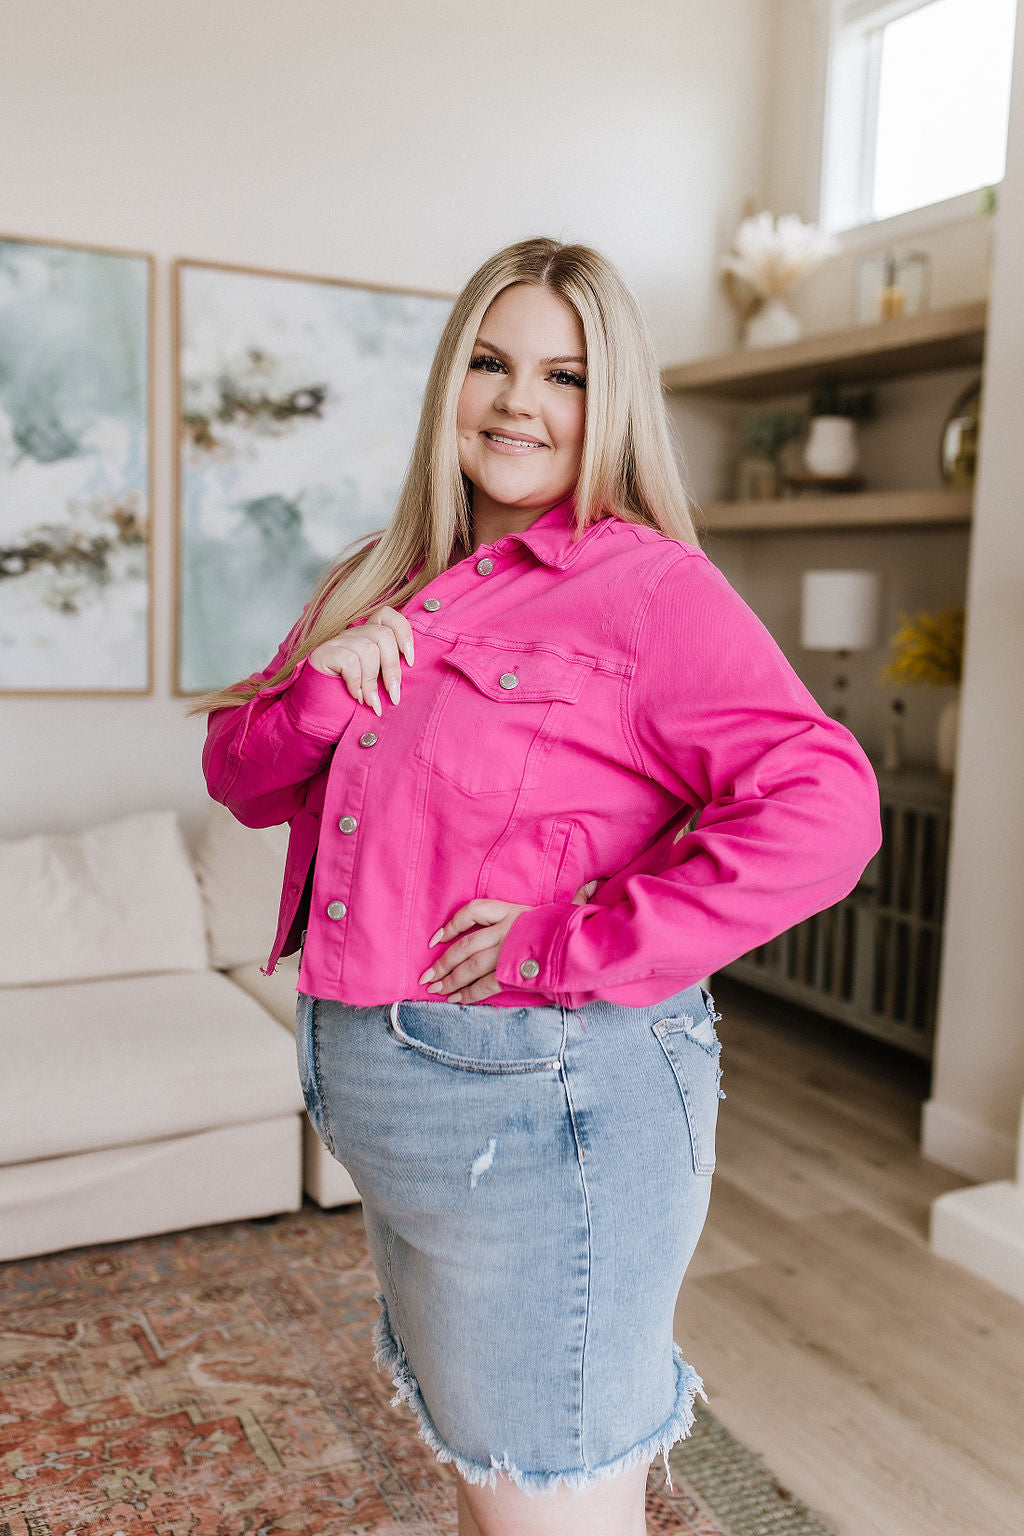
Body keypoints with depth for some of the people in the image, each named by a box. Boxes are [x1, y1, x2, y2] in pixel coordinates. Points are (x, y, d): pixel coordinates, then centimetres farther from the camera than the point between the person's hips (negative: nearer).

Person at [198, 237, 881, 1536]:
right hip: (377, 1093, 8)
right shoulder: (386, 585, 10)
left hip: (543, 1096, -7)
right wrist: (324, 688, -11)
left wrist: (576, 943, -22)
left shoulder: (647, 586, -13)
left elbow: (822, 807, -24)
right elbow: (241, 778, 10)